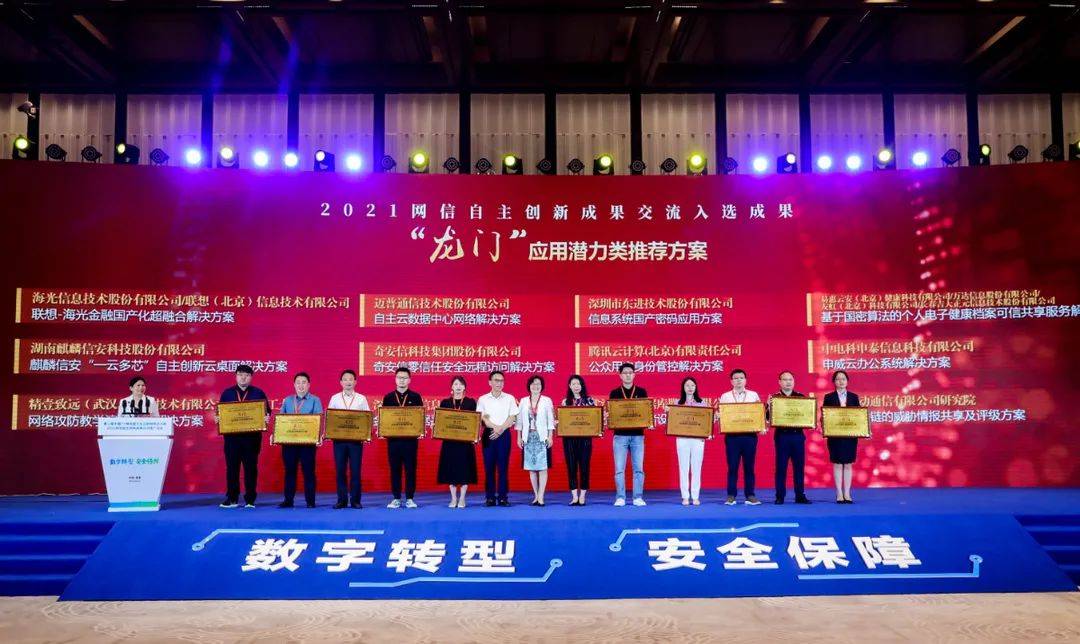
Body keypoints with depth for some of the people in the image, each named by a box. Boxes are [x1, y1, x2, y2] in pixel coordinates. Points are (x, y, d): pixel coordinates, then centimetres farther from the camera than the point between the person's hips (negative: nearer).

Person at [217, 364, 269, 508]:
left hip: (252, 436, -1)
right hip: (232, 436, 1)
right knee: (232, 467, 4)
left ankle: (250, 499, 7)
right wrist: (217, 419, -9)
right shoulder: (227, 393, 11)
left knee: (251, 467, 1)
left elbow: (267, 411, 6)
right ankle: (231, 499, 12)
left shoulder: (258, 393, 7)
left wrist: (267, 418, -14)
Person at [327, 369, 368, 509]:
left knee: (355, 470, 0)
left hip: (356, 439, -1)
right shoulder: (334, 398, 8)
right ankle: (342, 500, 10)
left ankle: (355, 500, 7)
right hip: (339, 438, 1)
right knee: (340, 470, 3)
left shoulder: (361, 399, 6)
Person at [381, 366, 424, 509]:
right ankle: (396, 498, 12)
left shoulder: (416, 397, 5)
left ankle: (409, 498, 9)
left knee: (410, 469, 1)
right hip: (393, 438, 1)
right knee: (395, 469, 5)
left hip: (410, 438, -1)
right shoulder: (388, 398, 8)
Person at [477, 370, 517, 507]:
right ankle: (490, 497, 5)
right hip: (488, 434, 0)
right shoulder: (483, 399, 6)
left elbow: (512, 418, 0)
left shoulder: (509, 398, 6)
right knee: (489, 466, 0)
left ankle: (503, 497, 3)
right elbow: (482, 418, -2)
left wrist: (501, 429, -12)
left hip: (504, 435, 0)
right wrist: (495, 427, -16)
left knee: (503, 466, -1)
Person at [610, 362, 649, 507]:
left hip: (637, 435, 0)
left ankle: (638, 497, 7)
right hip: (620, 435, 0)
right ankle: (620, 498, 5)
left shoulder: (641, 392, 8)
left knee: (638, 468, 1)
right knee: (619, 469, -1)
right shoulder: (614, 393, 7)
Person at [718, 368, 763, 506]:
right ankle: (731, 496, 6)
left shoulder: (754, 395, 10)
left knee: (749, 466, 3)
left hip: (750, 435, 1)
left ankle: (750, 495, 9)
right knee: (732, 466, 1)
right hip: (732, 435, 0)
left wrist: (762, 427, -9)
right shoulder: (725, 396, 8)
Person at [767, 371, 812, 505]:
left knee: (799, 466, 5)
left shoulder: (802, 397, 8)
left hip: (798, 435, 2)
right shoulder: (774, 398, 2)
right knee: (781, 467, 1)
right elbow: (768, 418, -5)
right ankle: (780, 496, 6)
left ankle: (800, 496, 13)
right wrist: (769, 406, -22)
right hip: (781, 435, -2)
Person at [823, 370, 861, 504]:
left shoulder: (854, 397, 8)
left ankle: (847, 494, 10)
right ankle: (839, 494, 6)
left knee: (848, 464, 5)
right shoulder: (829, 397, 2)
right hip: (835, 436, -2)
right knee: (837, 464, 1)